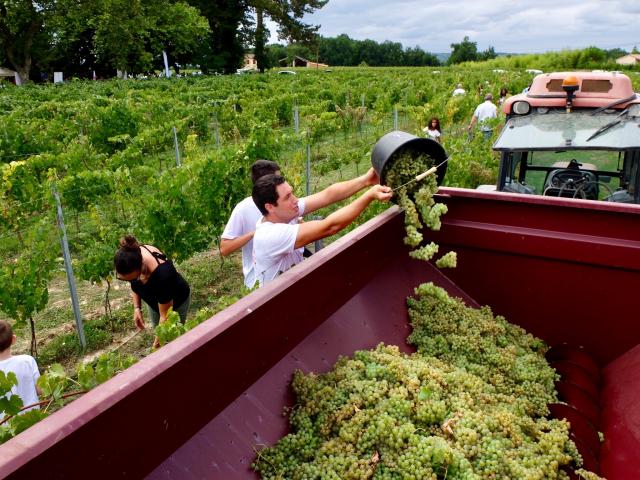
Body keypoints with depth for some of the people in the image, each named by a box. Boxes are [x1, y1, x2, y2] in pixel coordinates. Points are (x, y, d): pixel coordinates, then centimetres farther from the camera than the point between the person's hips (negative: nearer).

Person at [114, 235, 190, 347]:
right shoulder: (133, 256, -29)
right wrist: (137, 308, -11)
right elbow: (135, 285, -4)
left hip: (176, 303, -5)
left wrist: (157, 344, -23)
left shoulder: (162, 275, -46)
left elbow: (165, 316, -31)